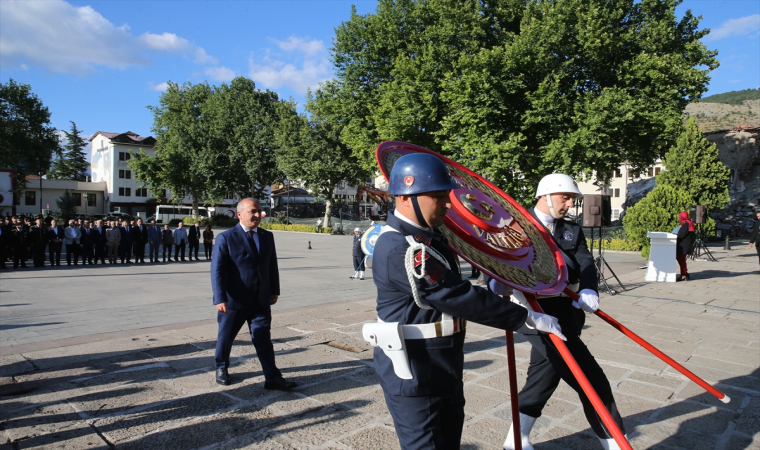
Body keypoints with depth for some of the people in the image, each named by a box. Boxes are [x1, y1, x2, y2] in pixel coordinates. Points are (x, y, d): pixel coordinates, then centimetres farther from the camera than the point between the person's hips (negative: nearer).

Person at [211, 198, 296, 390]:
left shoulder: (268, 236, 6)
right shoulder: (226, 238, -9)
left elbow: (272, 266, 13)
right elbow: (217, 269, -13)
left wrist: (274, 291, 11)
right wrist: (220, 299, -19)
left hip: (261, 300, 3)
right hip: (234, 301, -3)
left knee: (263, 339, 2)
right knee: (226, 337, 16)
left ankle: (272, 377, 5)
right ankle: (221, 367, 39)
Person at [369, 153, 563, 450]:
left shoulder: (426, 235, 5)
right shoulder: (401, 249, -28)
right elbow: (460, 298, -29)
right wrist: (528, 317, -22)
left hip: (442, 370, 10)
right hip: (413, 378, -10)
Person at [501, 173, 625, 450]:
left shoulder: (573, 231, 14)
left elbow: (585, 263, -1)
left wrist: (588, 290, -21)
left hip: (566, 313, 7)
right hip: (538, 314, -6)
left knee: (542, 378, 15)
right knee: (593, 383, -3)